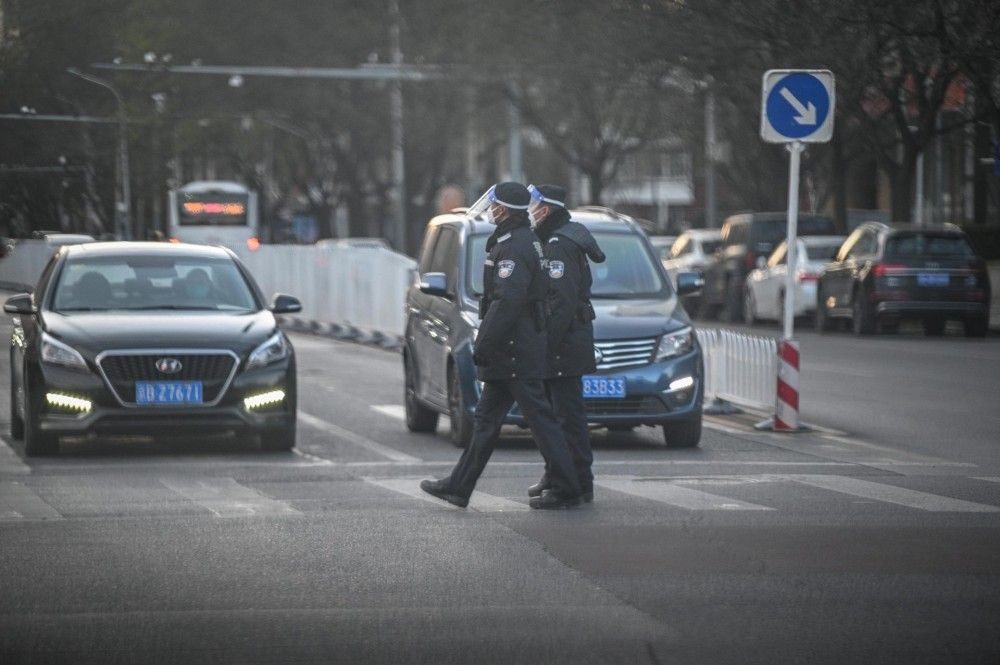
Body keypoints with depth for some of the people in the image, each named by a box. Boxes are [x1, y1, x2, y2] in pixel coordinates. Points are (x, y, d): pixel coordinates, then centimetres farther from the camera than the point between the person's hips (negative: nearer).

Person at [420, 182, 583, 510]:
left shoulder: (513, 248, -17)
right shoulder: (527, 240, 15)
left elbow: (506, 302, -25)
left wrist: (484, 345, -20)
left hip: (515, 353, -11)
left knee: (540, 418, -7)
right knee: (487, 418, 13)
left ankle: (565, 489, -4)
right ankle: (459, 486, 19)